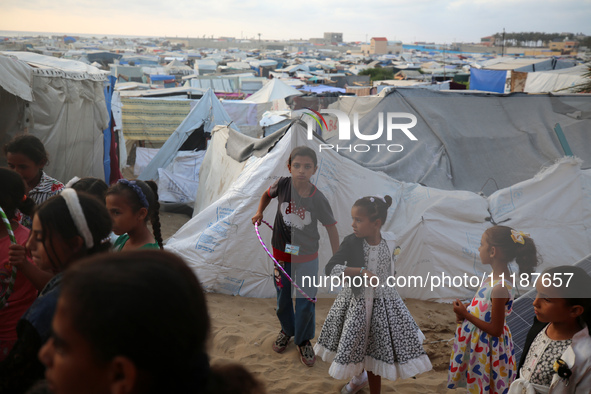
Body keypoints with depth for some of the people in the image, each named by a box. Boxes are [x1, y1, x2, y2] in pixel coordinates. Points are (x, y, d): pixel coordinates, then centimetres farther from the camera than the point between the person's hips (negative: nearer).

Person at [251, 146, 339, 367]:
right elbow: (267, 194, 9)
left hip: (307, 259, -2)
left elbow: (331, 228, -9)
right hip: (281, 255, 2)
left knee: (306, 303, 7)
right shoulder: (283, 184, -15)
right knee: (283, 300, 18)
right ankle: (287, 330, 48)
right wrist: (260, 212, -7)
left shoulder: (318, 199, -19)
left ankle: (304, 340, 33)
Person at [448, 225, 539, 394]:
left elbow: (495, 330, -25)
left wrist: (466, 315, -22)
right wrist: (468, 308, -2)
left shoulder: (500, 288, -31)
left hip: (487, 346, -8)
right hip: (478, 341, 8)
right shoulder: (495, 276, -3)